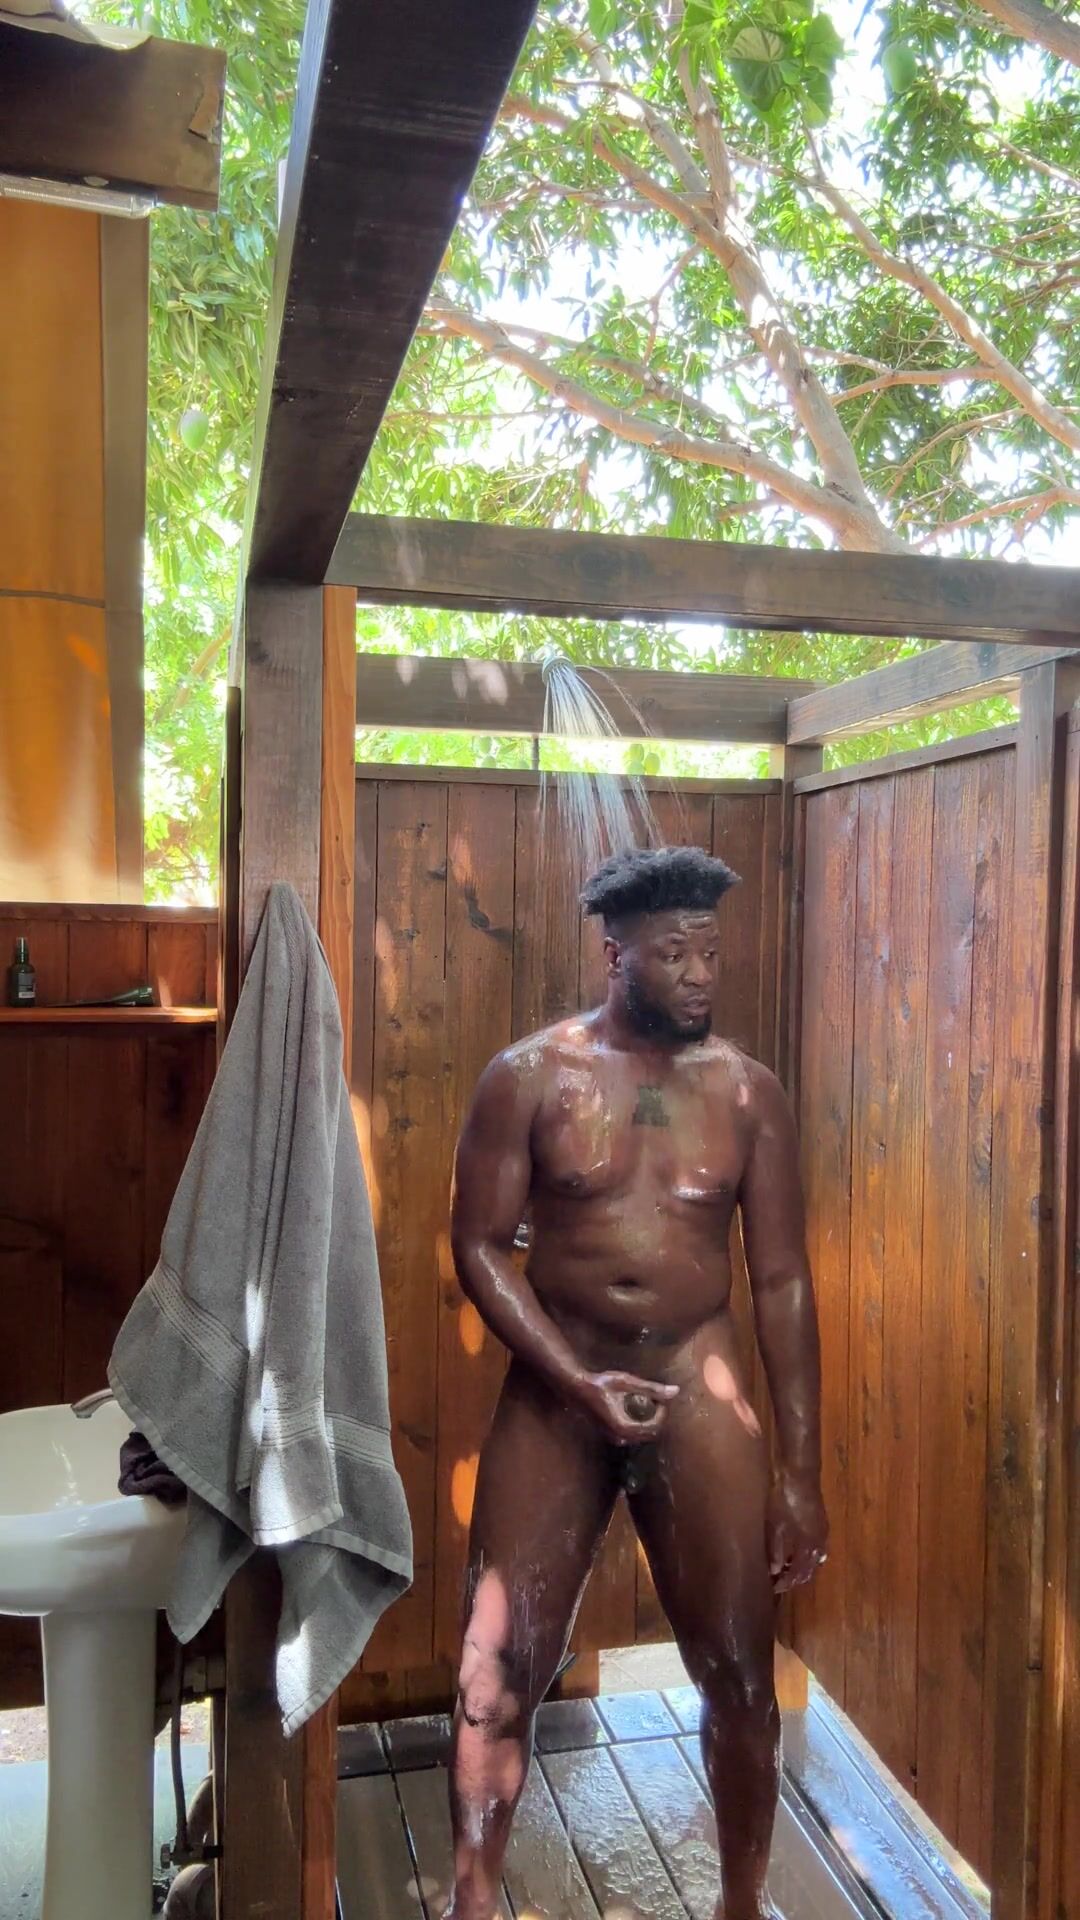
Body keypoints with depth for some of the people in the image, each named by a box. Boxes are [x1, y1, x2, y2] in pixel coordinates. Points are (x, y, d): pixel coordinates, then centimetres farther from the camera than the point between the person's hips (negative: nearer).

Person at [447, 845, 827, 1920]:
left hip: (700, 1392, 2)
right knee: (501, 1667, 1)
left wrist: (800, 1472, -1)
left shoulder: (748, 1092, -1)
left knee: (739, 1669, 11)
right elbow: (480, 1247, -5)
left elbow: (783, 1282, 1)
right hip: (556, 1390, -1)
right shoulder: (530, 1077, -6)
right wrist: (583, 1383, -16)